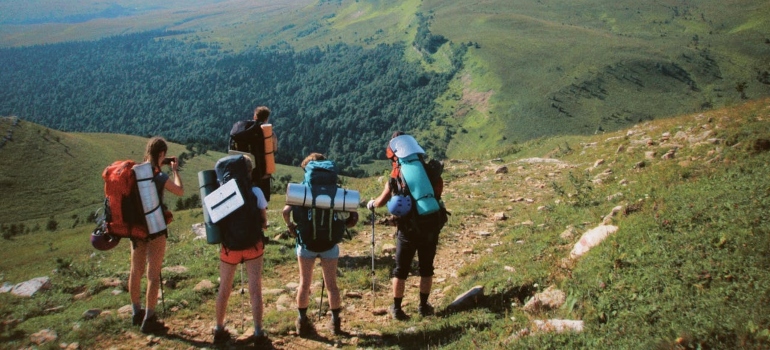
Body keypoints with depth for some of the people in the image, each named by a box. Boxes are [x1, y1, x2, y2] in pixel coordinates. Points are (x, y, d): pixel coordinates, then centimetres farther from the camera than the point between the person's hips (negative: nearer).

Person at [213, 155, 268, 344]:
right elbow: (264, 222, -5)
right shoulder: (255, 191, -9)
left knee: (224, 289, 16)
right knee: (255, 289, 5)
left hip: (229, 246, 2)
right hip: (253, 245, -1)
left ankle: (219, 329, 25)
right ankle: (258, 332, 7)